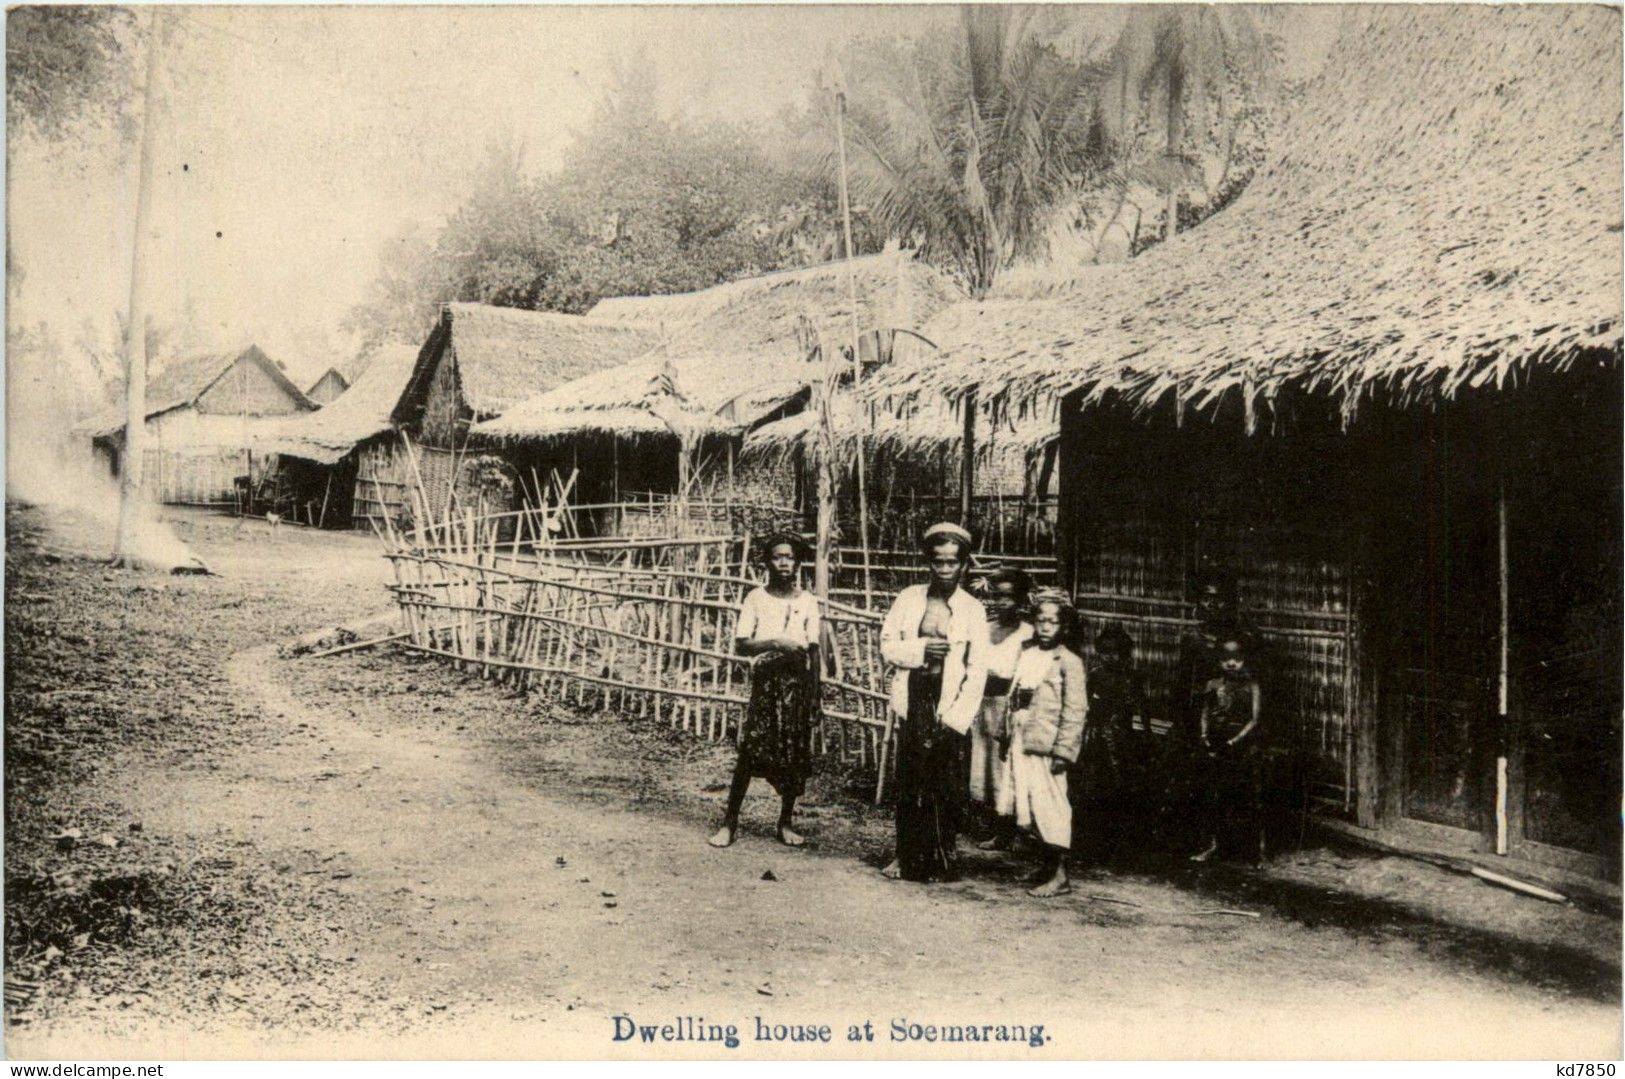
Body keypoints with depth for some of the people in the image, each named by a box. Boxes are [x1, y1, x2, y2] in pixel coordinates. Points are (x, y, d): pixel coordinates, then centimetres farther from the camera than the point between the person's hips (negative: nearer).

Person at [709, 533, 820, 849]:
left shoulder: (807, 600, 6)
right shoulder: (757, 598, 2)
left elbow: (813, 648, 8)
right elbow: (741, 643, -2)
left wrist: (815, 691, 5)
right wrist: (773, 643, -17)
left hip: (798, 681, 2)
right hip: (765, 679, -2)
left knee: (795, 755, 4)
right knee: (750, 751, -7)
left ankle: (785, 823, 17)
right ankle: (730, 823, 0)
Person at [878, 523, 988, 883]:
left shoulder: (973, 610, -1)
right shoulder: (909, 598, 6)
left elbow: (977, 671, -4)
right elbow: (887, 646, 6)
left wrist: (957, 716, -12)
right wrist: (921, 648, -11)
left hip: (948, 707, -2)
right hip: (911, 702, 2)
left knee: (945, 789, -1)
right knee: (909, 785, 7)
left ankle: (941, 863, 11)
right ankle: (908, 859, 18)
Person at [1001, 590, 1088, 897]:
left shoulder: (1068, 662, -7)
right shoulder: (1026, 655, 12)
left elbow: (1074, 711, -10)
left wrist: (1063, 750, -14)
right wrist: (1009, 735, 12)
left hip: (1046, 745, -7)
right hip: (1021, 742, 7)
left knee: (1049, 805, -4)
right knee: (1028, 802, 11)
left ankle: (1058, 874, 4)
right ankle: (1049, 863, 24)